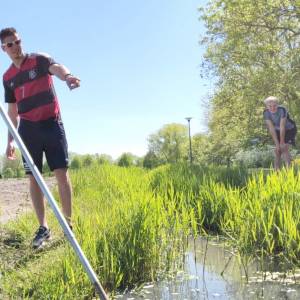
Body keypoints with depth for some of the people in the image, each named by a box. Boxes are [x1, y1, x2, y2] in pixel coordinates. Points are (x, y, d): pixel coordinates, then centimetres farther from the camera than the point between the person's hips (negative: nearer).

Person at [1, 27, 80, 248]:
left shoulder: (39, 60, -1)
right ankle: (43, 227, 10)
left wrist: (67, 75, -50)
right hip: (28, 129, 4)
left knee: (62, 173, -6)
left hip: (51, 124, -4)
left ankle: (69, 224, 3)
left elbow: (56, 68, -25)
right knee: (34, 178, 2)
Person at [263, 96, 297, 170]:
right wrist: (277, 143, -21)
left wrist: (282, 142, -24)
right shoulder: (266, 112, -22)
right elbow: (271, 129, -21)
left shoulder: (282, 110, -33)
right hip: (278, 131, 4)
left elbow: (282, 127, -29)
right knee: (277, 150, 2)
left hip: (290, 129, -4)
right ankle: (276, 170, 10)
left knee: (284, 148, -20)